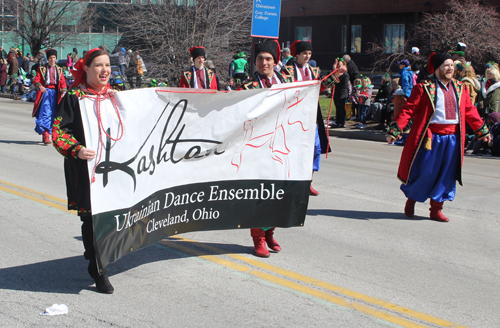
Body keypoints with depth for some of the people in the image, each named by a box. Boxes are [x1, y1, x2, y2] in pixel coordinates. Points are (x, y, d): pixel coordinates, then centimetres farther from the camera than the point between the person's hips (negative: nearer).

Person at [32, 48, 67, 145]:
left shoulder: (59, 70, 13)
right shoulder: (41, 69, 7)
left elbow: (63, 82, 8)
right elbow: (36, 80, -1)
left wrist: (64, 91, -12)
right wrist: (40, 86, -24)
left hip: (55, 94, 3)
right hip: (45, 93, -3)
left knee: (54, 114, 5)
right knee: (45, 114, -12)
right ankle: (45, 137, -16)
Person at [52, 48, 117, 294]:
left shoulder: (115, 95, 12)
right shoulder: (74, 97, -4)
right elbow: (58, 131, -8)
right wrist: (76, 150, -22)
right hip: (85, 168, -5)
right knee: (90, 216, -4)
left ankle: (95, 260, 32)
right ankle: (98, 271, 9)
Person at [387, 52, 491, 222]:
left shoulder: (460, 88, 11)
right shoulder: (424, 88, -6)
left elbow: (469, 111, 21)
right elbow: (409, 109, -8)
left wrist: (482, 130, 26)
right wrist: (394, 130, -15)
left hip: (452, 138, 5)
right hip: (431, 138, -5)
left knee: (446, 175, 6)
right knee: (425, 172, -2)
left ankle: (436, 209, 17)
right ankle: (411, 198, 25)